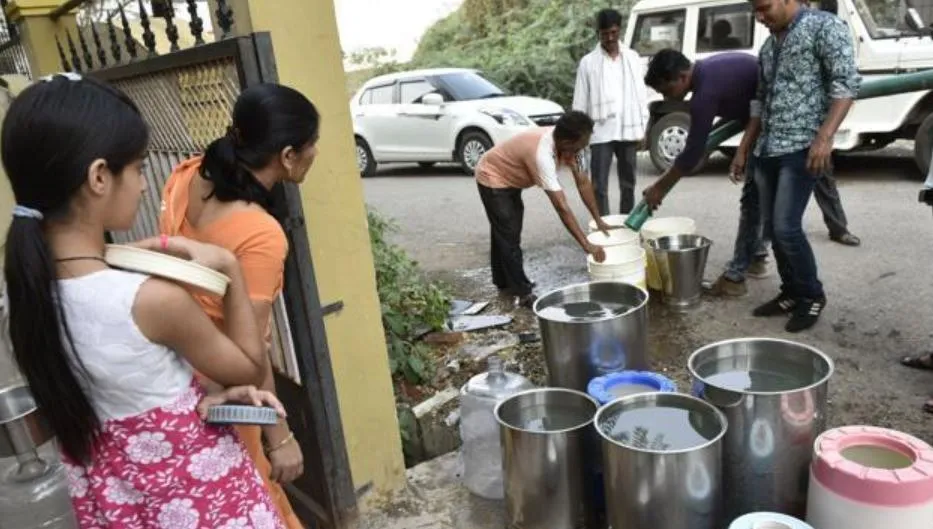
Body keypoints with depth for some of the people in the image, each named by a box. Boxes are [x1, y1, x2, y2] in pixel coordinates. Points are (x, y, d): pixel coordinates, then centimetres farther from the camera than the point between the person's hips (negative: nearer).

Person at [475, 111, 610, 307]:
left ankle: (505, 282, 34)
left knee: (506, 233, 19)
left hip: (510, 177, 9)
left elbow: (583, 182, -7)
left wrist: (599, 220, -9)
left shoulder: (571, 145, -19)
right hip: (492, 178, -8)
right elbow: (562, 207, -41)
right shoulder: (541, 153, -41)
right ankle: (523, 293, 3)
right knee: (509, 236, -7)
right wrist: (587, 245, -39)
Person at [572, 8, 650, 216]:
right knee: (600, 185, -3)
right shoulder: (588, 62, 1)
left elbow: (641, 95, 9)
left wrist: (642, 128, 4)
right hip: (601, 132, -2)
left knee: (628, 183, 11)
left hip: (628, 130, 3)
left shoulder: (632, 58, 9)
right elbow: (580, 102, 1)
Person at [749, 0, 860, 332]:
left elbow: (847, 83, -12)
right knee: (771, 228, 8)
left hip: (802, 148, -7)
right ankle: (791, 293, 22)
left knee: (786, 228, -11)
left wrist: (824, 137, -22)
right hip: (767, 150, 7)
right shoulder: (768, 45, 18)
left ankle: (812, 296, 8)